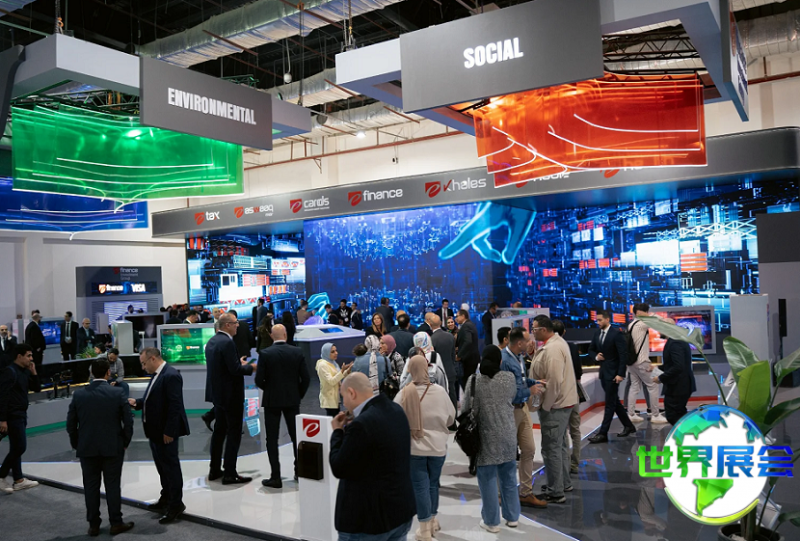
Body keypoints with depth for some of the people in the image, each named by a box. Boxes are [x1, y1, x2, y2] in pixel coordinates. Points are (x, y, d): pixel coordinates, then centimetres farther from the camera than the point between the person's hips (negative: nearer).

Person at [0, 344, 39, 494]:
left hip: (21, 414, 9)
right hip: (13, 416, -9)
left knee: (16, 448, 12)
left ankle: (19, 480, 17)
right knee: (20, 447, -7)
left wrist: (33, 373, 5)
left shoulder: (24, 371, 11)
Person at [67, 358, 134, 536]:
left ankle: (93, 525, 17)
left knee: (91, 486, 10)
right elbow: (128, 422, -8)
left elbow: (71, 424, 2)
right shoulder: (118, 393, -9)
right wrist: (125, 443, 6)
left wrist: (76, 445, 14)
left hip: (87, 448, 2)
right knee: (112, 485, 6)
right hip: (113, 448, -2)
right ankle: (116, 523, 13)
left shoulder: (79, 395, -3)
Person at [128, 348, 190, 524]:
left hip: (166, 432, -10)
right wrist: (137, 402, 1)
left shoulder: (171, 376, -21)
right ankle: (166, 499, 35)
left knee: (171, 467, 1)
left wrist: (169, 432, -23)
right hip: (155, 431, 10)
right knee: (162, 467, 20)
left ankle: (176, 504, 13)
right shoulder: (157, 375, 9)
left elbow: (175, 405, -24)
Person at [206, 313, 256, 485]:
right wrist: (250, 367, -7)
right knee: (234, 434, -2)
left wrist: (239, 363, 15)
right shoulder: (227, 343, -20)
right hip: (231, 395, -9)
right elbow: (235, 370, -23)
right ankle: (230, 474, 2)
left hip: (218, 393, 9)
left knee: (219, 431, 17)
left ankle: (214, 470, 25)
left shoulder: (212, 341, 9)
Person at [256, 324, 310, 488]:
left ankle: (275, 477, 4)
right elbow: (306, 378, -4)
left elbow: (259, 380, -10)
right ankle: (300, 471, 22)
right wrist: (299, 394, 11)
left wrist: (269, 389, 10)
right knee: (296, 436, 15)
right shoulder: (297, 352, -4)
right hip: (292, 399, 2)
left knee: (272, 439, 5)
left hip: (272, 400, -2)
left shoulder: (265, 353, -10)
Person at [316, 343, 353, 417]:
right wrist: (342, 370, -32)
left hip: (335, 398, 8)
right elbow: (331, 381, -23)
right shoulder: (323, 365, -15)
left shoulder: (332, 363, 11)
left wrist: (347, 371, -1)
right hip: (329, 399, -8)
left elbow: (338, 377, 15)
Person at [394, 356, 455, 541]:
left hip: (413, 448, -2)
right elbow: (451, 418, 4)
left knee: (420, 486, 6)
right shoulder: (440, 392, -8)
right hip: (437, 446, 2)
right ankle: (433, 521, 32)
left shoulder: (403, 394, -12)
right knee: (433, 484, 18)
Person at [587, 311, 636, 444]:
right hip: (603, 372, 8)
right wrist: (596, 356, -7)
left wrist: (620, 374, -20)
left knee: (610, 403, -4)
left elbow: (623, 355, -16)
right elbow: (590, 350, 16)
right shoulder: (597, 334, 7)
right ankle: (628, 426, 30)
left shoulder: (616, 334, -14)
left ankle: (603, 433, -2)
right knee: (614, 401, 16)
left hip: (613, 373, -8)